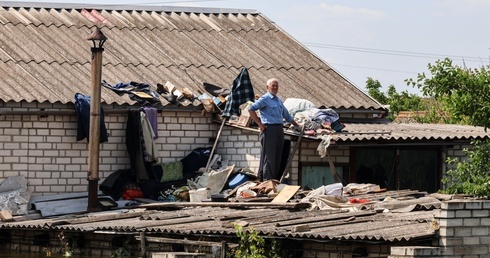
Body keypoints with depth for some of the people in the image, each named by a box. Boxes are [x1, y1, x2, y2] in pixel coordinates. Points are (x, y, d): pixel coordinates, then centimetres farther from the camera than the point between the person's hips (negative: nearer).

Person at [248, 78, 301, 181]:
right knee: (269, 157, -9)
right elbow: (251, 109, -12)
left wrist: (298, 126, 36)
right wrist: (260, 124, -13)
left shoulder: (278, 100, 22)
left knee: (278, 157, 7)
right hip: (269, 129, -8)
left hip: (279, 130, 8)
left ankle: (276, 179, 10)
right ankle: (267, 180, -9)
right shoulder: (265, 99, -2)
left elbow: (287, 115, 34)